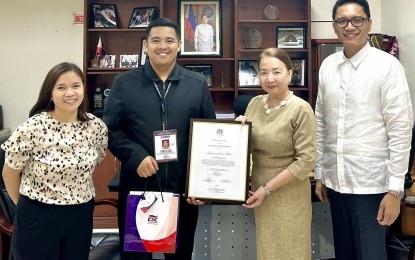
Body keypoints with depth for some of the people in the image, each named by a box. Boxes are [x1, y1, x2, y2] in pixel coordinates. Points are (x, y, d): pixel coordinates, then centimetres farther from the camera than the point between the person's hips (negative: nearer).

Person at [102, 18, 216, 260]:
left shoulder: (198, 84, 4)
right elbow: (111, 130, 1)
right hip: (137, 187, 0)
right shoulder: (124, 83, 2)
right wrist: (136, 156, -16)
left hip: (184, 188, 1)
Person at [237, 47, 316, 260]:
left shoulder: (301, 109, -15)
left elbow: (306, 161, -17)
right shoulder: (254, 103, 2)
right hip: (259, 189, 5)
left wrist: (268, 188, -16)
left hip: (288, 194, -5)